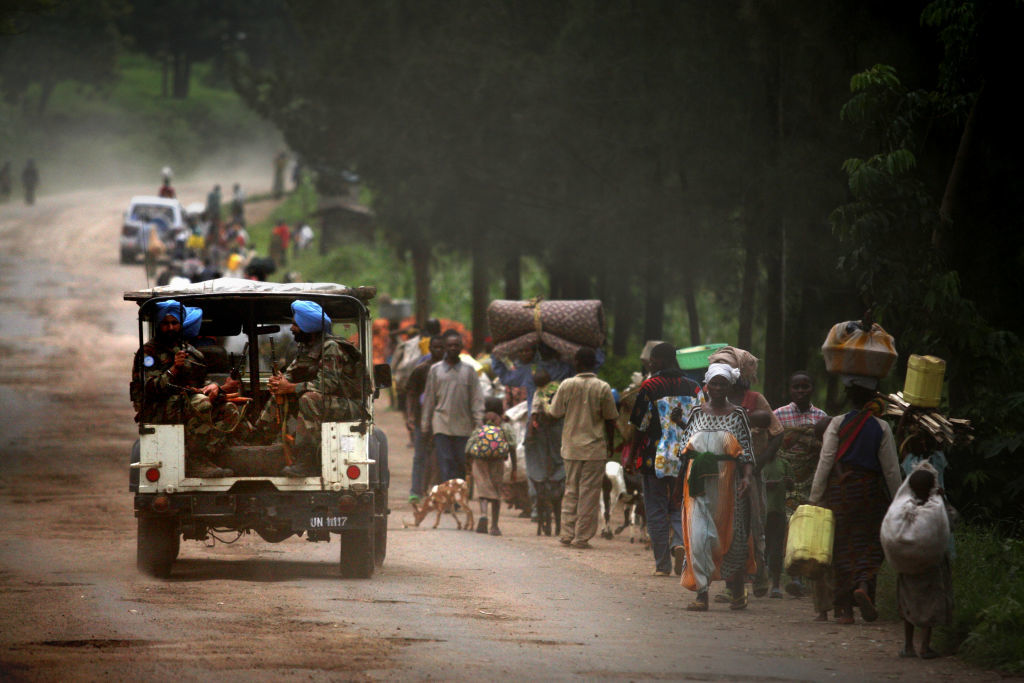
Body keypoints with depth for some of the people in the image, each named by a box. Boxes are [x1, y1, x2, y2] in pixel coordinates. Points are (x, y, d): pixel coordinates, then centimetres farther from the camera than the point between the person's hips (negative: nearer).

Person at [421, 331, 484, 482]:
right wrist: (425, 426, 8)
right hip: (442, 426, -1)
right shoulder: (435, 371, 7)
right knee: (446, 465, -8)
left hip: (463, 427, 1)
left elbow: (477, 400, 6)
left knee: (463, 464, 3)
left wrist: (479, 424, -2)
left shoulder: (469, 371, 6)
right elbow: (429, 400, 10)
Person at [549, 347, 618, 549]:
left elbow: (555, 413, 3)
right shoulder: (603, 388, -6)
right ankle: (582, 537, 1)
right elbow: (610, 419, -2)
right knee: (589, 494, 2)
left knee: (571, 491, 13)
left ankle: (567, 534, 11)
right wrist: (610, 445, 9)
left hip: (571, 448, 2)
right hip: (595, 449, -2)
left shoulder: (567, 386, -3)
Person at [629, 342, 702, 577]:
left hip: (655, 459, -3)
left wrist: (632, 456, 5)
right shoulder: (693, 388, 5)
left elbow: (640, 425, -6)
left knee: (656, 511, 5)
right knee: (679, 506, 13)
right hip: (685, 459, 3)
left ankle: (663, 564, 5)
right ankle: (680, 541, -15)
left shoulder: (649, 386, -7)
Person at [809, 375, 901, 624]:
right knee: (869, 543, 8)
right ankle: (863, 585, -21)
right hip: (869, 491, 0)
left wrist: (815, 498, -3)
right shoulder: (881, 428, -2)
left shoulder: (837, 424, -4)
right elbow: (891, 469, 0)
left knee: (842, 547, 5)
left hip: (838, 490, 0)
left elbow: (825, 462, -7)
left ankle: (845, 607, 2)